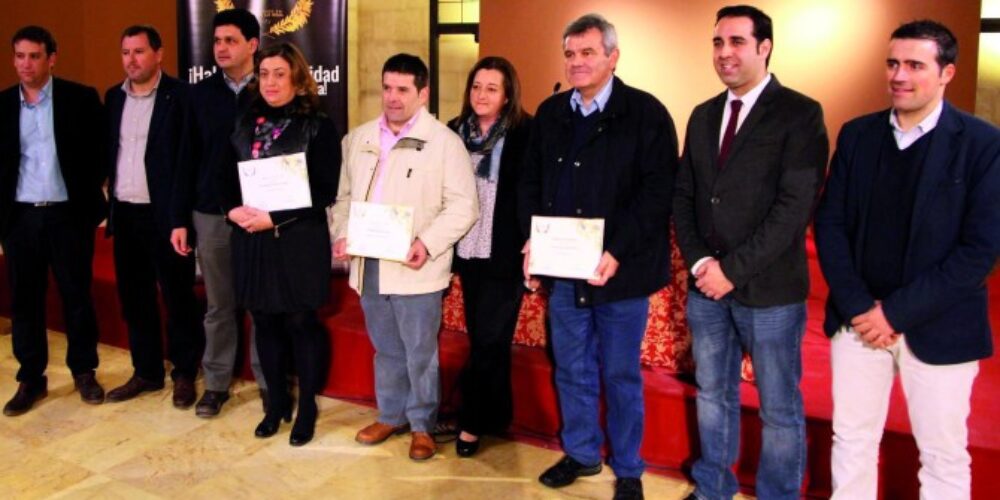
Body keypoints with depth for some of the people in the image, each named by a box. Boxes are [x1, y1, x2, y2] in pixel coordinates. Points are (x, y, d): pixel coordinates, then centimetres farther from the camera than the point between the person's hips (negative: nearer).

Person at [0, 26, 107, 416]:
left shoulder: (81, 98, -2)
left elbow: (100, 150, 1)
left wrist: (91, 197, -4)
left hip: (68, 214, -3)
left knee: (77, 296, 6)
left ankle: (84, 372, 21)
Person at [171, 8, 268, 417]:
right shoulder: (202, 93, 6)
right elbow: (188, 160, 7)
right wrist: (180, 219, 4)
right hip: (210, 215, 3)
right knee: (218, 306, 12)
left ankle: (268, 381, 22)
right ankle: (216, 383, 25)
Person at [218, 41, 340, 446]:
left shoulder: (318, 126, -6)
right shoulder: (246, 123, 10)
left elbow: (324, 191, -13)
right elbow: (226, 176, 13)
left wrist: (273, 218, -19)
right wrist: (234, 209, -8)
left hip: (298, 242, -5)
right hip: (252, 240, 5)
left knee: (301, 324, 5)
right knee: (265, 323, 13)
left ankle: (306, 409, 20)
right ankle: (276, 403, 29)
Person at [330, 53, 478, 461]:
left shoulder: (444, 141, -7)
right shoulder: (357, 139, 11)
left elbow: (463, 205, -10)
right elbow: (344, 195, 16)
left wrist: (427, 244, -21)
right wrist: (341, 235, 0)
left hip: (414, 267, -5)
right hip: (368, 263, 5)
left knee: (420, 352, 6)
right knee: (385, 348, 18)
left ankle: (422, 425, 22)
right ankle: (391, 415, 34)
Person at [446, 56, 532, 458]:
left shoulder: (524, 134, -7)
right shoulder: (454, 132, 6)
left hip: (505, 255, -5)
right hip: (467, 252, 5)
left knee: (489, 341, -1)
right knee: (482, 340, 13)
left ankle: (473, 421, 14)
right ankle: (494, 416, 28)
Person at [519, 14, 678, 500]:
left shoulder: (646, 113, -7)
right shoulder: (549, 114, 9)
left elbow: (658, 191, -13)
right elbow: (531, 183, 12)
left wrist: (617, 252, -21)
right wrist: (533, 238, -4)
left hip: (620, 270, -4)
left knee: (621, 375, 9)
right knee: (572, 370, 15)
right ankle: (580, 453, 35)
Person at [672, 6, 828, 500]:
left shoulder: (800, 114, -7)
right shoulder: (703, 116, 11)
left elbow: (795, 205, -15)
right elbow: (683, 195, 10)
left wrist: (734, 269, -16)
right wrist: (699, 262, -5)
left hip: (769, 290, -5)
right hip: (707, 285, 6)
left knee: (779, 408, 7)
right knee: (712, 393, 18)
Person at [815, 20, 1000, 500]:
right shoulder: (856, 134, 4)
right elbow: (829, 224, 2)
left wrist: (898, 312, -15)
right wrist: (858, 306, -9)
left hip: (937, 328, -3)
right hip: (859, 319, 3)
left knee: (943, 454, 10)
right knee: (851, 440, 12)